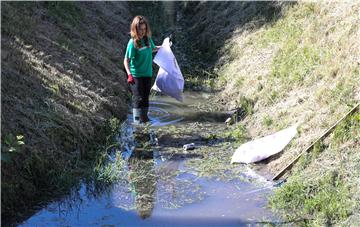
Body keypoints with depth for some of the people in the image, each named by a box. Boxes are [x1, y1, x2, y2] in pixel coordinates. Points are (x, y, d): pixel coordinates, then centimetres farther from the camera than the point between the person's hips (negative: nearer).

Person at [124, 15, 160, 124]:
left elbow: (153, 48, 24)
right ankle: (137, 119, 5)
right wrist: (129, 74, -26)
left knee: (146, 97, 14)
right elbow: (126, 60, -15)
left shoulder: (148, 39, 1)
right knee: (138, 98, -4)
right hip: (136, 75, -6)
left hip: (147, 74, 6)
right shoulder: (133, 43, -16)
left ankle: (145, 117, 26)